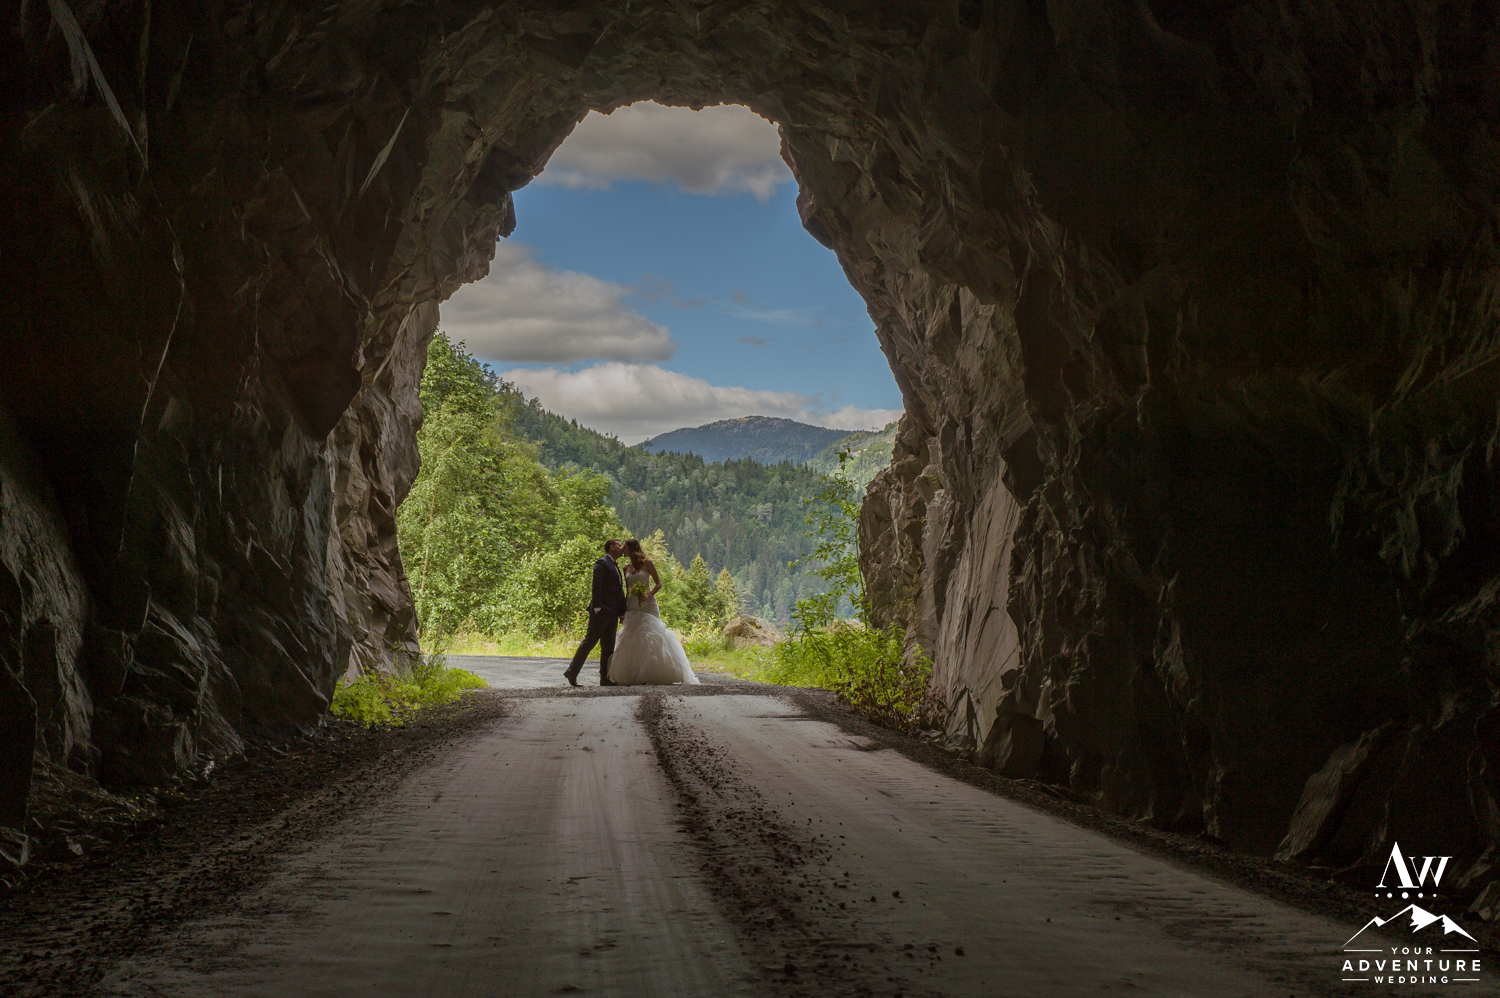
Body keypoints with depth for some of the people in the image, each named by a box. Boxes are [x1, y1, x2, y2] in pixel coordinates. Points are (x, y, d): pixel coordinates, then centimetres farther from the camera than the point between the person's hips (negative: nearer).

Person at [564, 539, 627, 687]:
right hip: (601, 612, -9)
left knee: (608, 647, 7)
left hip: (612, 613, 9)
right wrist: (597, 608, -23)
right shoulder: (602, 564, -6)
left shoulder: (615, 566, 22)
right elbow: (596, 586, -16)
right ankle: (572, 672, -3)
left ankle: (605, 678, 9)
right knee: (590, 641, -8)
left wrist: (622, 612, 15)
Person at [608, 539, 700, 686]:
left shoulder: (647, 563, -1)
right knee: (632, 640, -2)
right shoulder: (627, 568, 13)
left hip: (647, 606, -5)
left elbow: (658, 583, -2)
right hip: (632, 607, 5)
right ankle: (634, 676, -1)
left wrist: (648, 595, -19)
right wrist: (623, 609, 10)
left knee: (650, 638, -10)